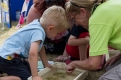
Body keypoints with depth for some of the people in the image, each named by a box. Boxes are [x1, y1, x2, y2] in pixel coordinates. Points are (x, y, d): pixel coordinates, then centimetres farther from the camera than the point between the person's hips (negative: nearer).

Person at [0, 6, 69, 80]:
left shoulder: (38, 24, 5)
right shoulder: (38, 32, -23)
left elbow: (40, 48, 19)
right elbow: (32, 53, -36)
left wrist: (46, 64, 22)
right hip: (8, 58, -10)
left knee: (31, 71, 19)